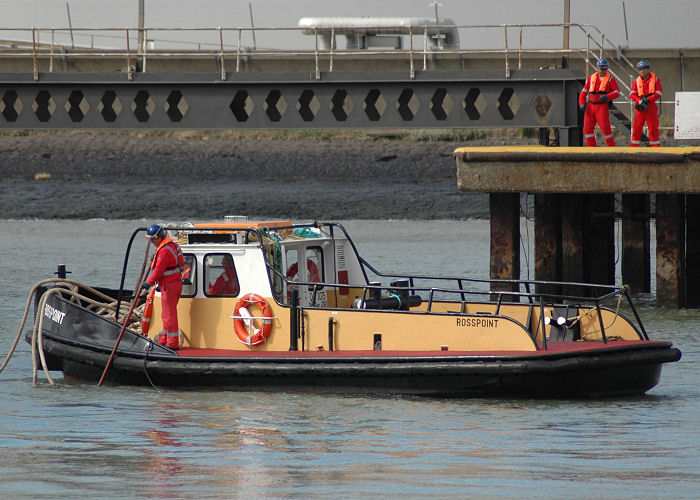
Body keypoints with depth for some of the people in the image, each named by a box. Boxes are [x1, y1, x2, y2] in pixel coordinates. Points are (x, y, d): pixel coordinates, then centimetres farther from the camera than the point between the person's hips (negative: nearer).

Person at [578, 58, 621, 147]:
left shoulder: (610, 78, 1)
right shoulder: (592, 78, 13)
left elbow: (617, 92, -4)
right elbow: (584, 91, 14)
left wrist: (607, 96, -21)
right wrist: (582, 103, 1)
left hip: (603, 106, -4)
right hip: (590, 106, 4)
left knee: (605, 127, -13)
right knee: (587, 128, -2)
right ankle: (592, 149, 5)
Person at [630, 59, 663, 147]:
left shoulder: (655, 79, 3)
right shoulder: (637, 81, 7)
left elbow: (659, 93, -4)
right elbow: (632, 93, -1)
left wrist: (648, 99, -17)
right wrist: (639, 101, -19)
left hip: (651, 106, -1)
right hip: (639, 108, 1)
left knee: (653, 128, 0)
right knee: (636, 128, 0)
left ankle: (655, 146, 5)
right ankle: (634, 146, 6)